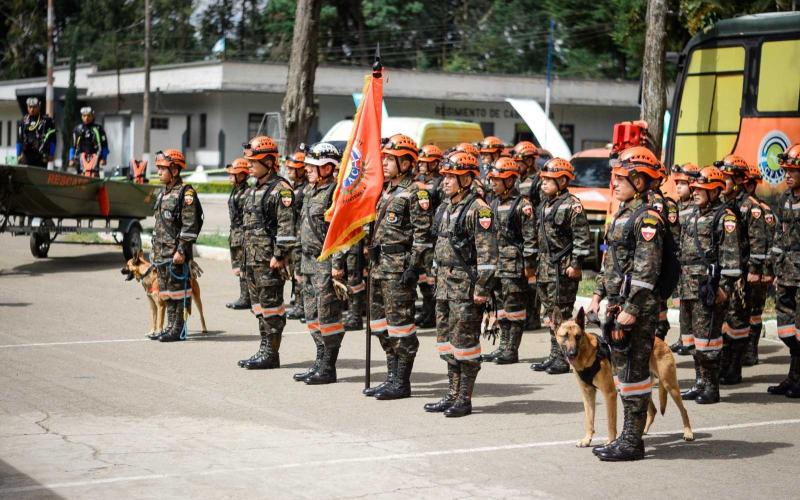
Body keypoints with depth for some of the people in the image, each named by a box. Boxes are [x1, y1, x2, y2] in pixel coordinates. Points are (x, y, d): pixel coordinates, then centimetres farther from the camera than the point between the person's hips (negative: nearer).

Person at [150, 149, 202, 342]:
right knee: (166, 290, 12)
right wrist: (154, 249, 20)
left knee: (178, 290, -5)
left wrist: (181, 250, -21)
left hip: (177, 254, -9)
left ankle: (179, 330, -1)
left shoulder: (185, 193, -11)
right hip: (162, 252, 9)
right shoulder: (163, 193, 17)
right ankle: (171, 327, 19)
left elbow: (190, 226, -16)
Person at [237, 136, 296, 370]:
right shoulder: (254, 190, 18)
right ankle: (264, 349, 20)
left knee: (271, 305, -4)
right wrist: (246, 255, 21)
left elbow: (286, 226, -18)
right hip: (252, 258, 10)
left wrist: (279, 255, -21)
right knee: (258, 304, 13)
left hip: (269, 259, -10)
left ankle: (271, 354, 0)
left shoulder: (281, 189, -12)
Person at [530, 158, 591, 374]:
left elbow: (582, 238, -14)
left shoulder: (572, 205, -10)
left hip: (563, 269, -9)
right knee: (550, 314, 12)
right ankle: (555, 355, 19)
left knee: (561, 314, -7)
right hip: (545, 267, 9)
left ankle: (563, 359, -2)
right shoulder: (544, 206, 16)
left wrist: (575, 264, -18)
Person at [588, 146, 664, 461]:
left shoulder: (647, 218, -14)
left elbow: (647, 270, -19)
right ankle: (628, 437, 22)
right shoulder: (622, 214, 15)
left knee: (634, 372, -4)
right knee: (622, 370, 14)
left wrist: (631, 310, -22)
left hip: (638, 307, -10)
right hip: (618, 305, 10)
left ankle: (632, 442, 2)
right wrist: (599, 294, 16)